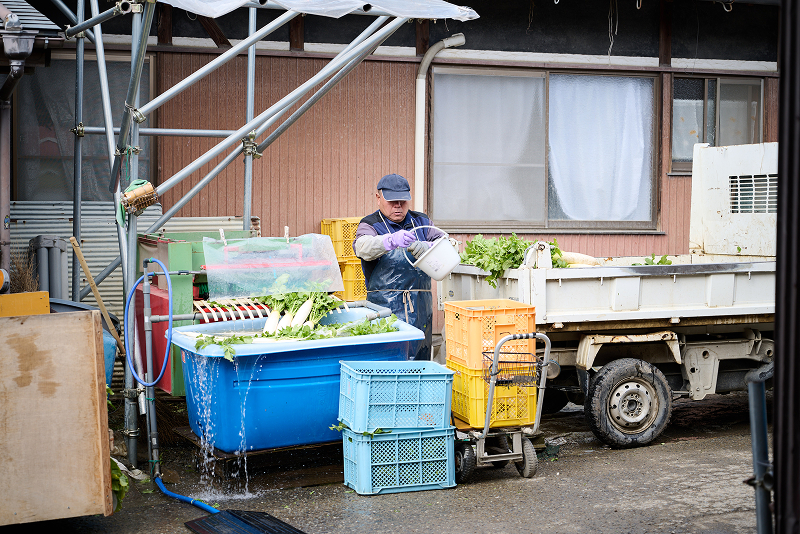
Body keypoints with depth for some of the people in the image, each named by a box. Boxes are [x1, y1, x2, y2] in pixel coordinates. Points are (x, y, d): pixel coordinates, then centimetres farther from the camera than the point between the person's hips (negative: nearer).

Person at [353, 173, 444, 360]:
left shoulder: (421, 222, 16)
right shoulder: (370, 225, 3)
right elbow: (363, 247, -19)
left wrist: (424, 247, -18)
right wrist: (391, 240, -39)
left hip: (420, 308, 4)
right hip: (385, 306, -4)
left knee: (420, 358, 4)